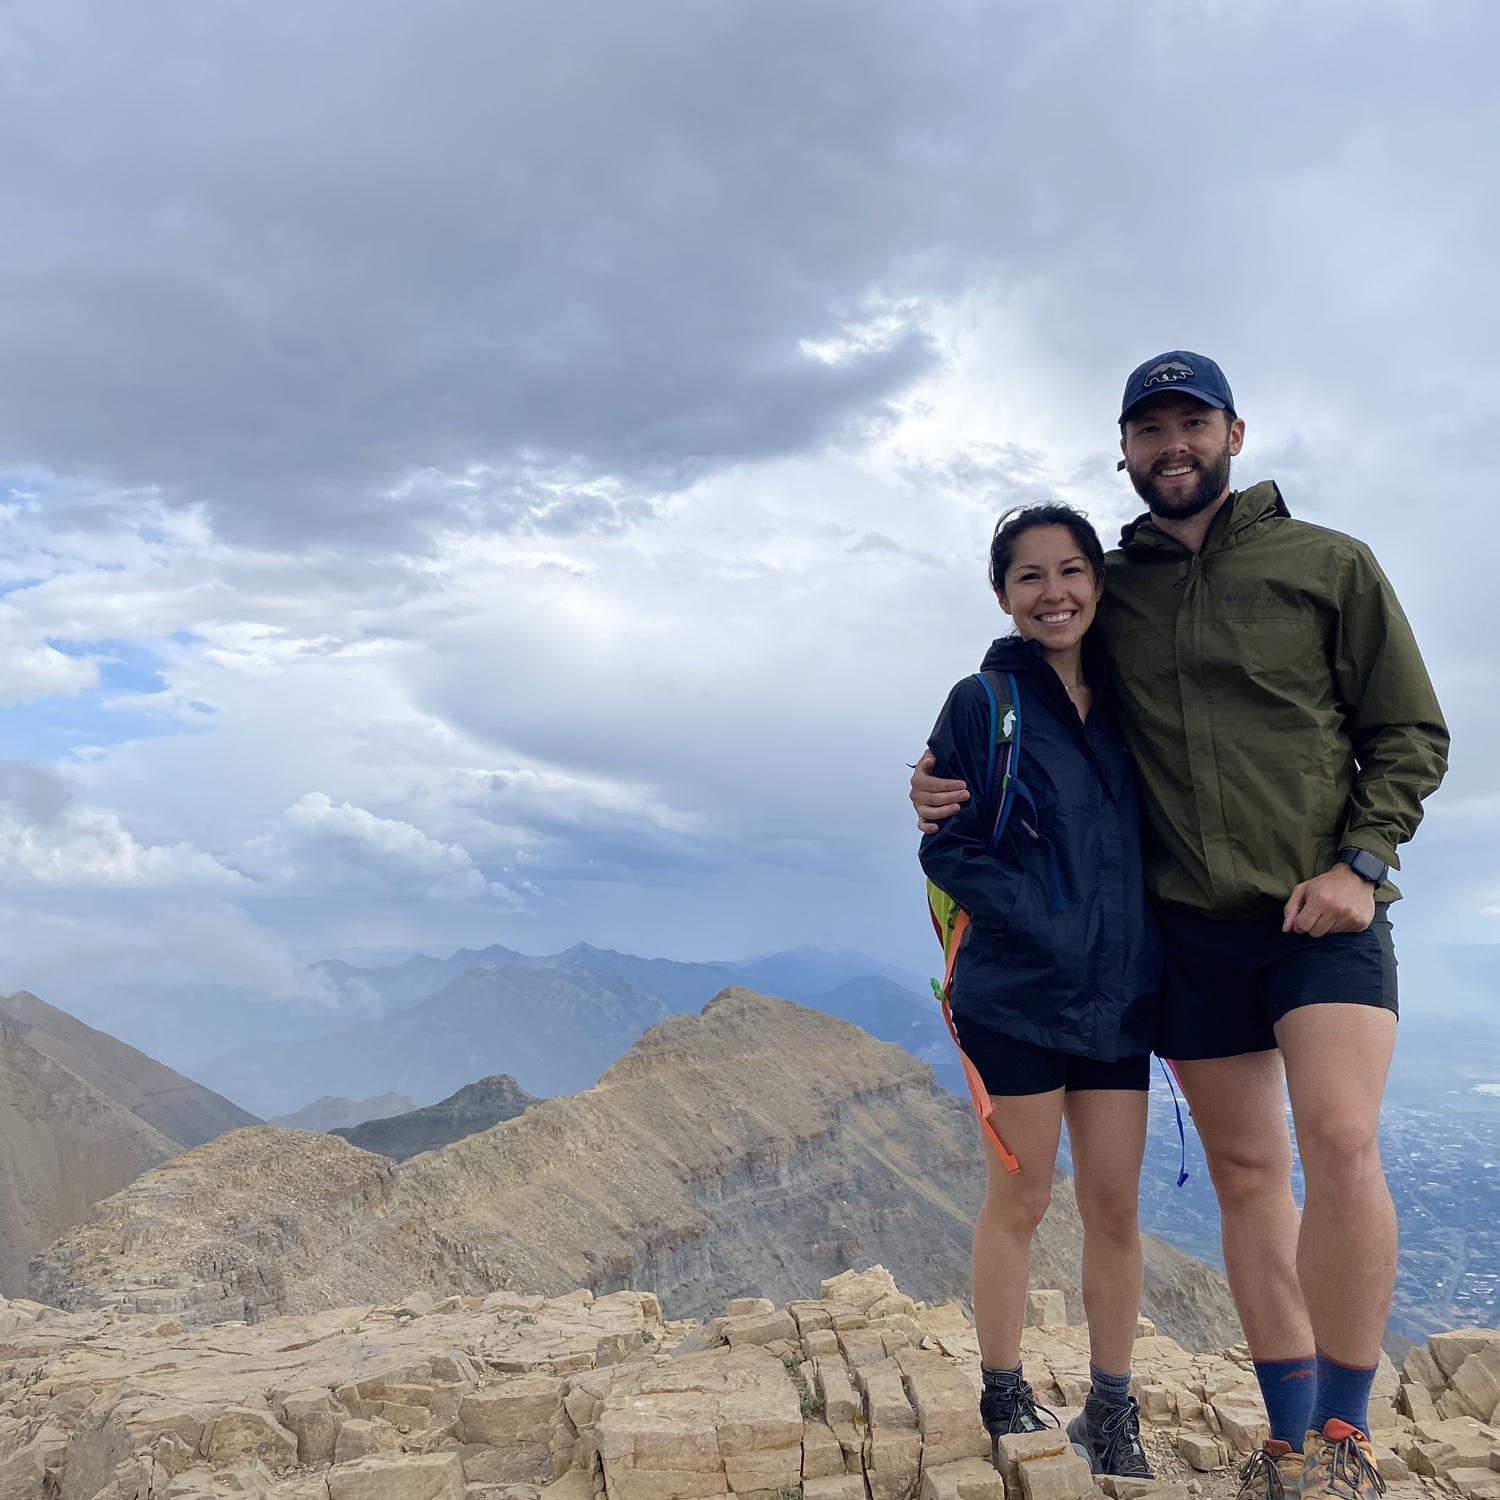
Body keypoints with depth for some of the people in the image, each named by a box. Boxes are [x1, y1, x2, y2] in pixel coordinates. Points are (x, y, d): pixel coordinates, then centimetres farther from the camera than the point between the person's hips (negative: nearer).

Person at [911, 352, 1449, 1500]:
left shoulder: (1328, 564, 3)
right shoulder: (1106, 591, 9)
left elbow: (1411, 734, 3)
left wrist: (1360, 862, -10)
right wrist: (951, 788, -4)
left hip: (1324, 911, -2)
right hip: (1191, 927, 3)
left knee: (1340, 1141, -18)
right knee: (1247, 1170, 6)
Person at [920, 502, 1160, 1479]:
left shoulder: (1124, 703, 9)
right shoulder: (984, 703, -5)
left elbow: (1143, 840, 15)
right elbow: (947, 847, -8)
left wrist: (1148, 951, 0)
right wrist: (1045, 925, -17)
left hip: (1118, 995, 4)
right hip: (1019, 994, -4)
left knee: (1115, 1206, 8)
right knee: (1021, 1201, 7)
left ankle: (1112, 1411, 22)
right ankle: (1006, 1399, 23)